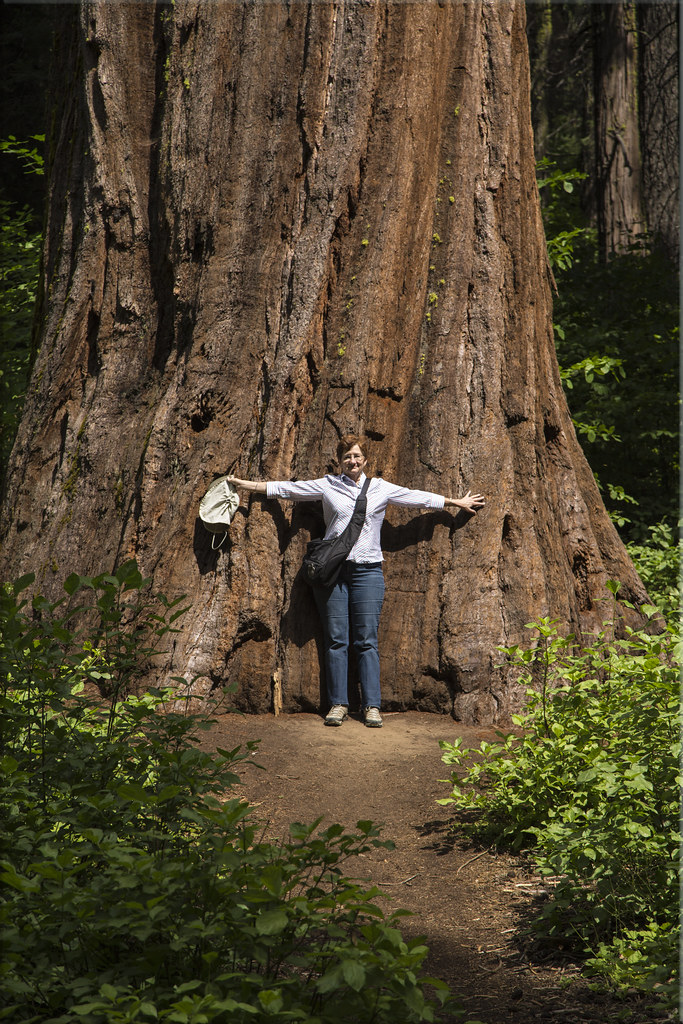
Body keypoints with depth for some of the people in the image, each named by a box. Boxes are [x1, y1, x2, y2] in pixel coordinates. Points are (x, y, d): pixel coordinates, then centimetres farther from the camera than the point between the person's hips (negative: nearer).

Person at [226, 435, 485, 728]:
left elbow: (419, 498, 19)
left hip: (367, 571, 0)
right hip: (332, 569, 0)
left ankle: (372, 706, 0)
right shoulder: (327, 485, 11)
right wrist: (244, 484, 13)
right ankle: (338, 704, 6)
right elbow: (286, 488, 13)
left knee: (367, 641, -3)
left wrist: (457, 502, 23)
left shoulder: (381, 488, 12)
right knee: (336, 640, 0)